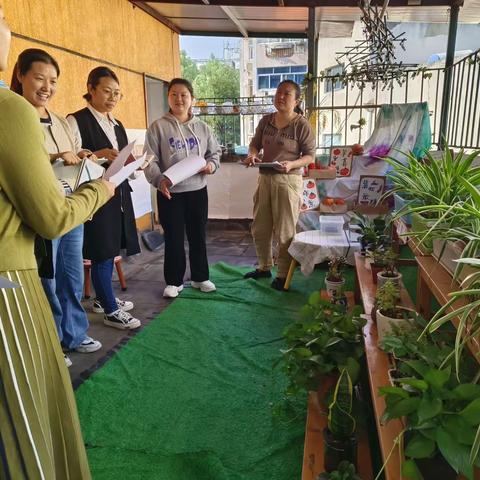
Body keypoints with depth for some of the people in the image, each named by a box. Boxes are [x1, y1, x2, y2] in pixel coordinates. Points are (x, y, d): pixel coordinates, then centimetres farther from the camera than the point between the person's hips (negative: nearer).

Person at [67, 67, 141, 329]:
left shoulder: (117, 125, 17)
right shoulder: (76, 121, -6)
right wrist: (98, 155, -24)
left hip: (118, 193, 7)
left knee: (111, 249, 13)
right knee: (103, 251, -3)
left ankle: (103, 298, 30)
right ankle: (111, 311, 9)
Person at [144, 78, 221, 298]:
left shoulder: (202, 127, 6)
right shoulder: (158, 127, -4)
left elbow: (215, 152, 14)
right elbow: (150, 160, -8)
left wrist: (211, 164, -8)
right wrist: (159, 180, -24)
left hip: (198, 190, 3)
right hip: (170, 192, -3)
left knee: (198, 236, 13)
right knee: (174, 238, 6)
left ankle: (200, 277, 29)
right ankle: (174, 281, 21)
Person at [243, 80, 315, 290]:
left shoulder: (301, 124, -9)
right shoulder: (266, 120, 7)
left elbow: (310, 155, -7)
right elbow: (255, 143, 15)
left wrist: (292, 164, -24)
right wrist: (251, 154, -8)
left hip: (288, 181, -6)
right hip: (265, 179, 6)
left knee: (284, 230, 2)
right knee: (259, 228, 13)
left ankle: (283, 274, 16)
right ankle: (264, 267, 32)